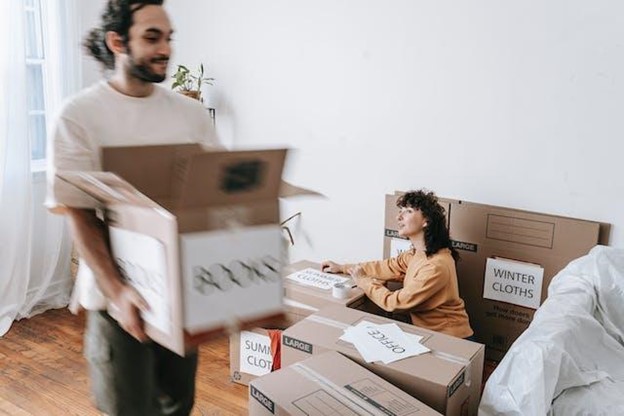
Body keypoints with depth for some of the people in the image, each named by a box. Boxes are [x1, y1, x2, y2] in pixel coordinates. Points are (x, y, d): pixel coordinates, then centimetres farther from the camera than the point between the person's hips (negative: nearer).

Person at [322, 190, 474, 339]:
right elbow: (389, 267, 13)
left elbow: (395, 303, -23)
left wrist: (362, 280, -10)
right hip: (424, 328, 7)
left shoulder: (436, 266, -27)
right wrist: (342, 268, 12)